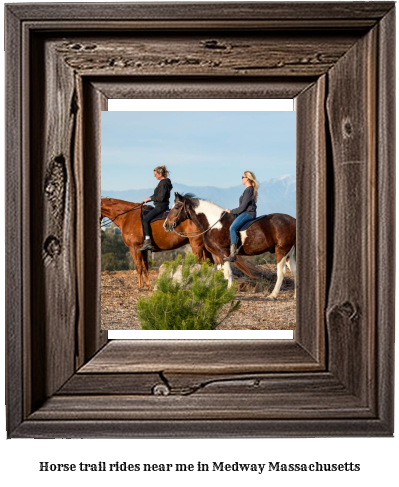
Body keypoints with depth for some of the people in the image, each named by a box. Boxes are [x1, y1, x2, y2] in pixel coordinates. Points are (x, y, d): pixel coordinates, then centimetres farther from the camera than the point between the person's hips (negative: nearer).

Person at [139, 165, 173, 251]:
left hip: (161, 206, -11)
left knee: (145, 219, -19)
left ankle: (147, 242, -28)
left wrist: (150, 198, -11)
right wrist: (147, 200, 18)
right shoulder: (163, 182, 16)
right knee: (146, 219, 20)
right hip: (160, 206, 11)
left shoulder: (164, 183, -16)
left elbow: (161, 198, -22)